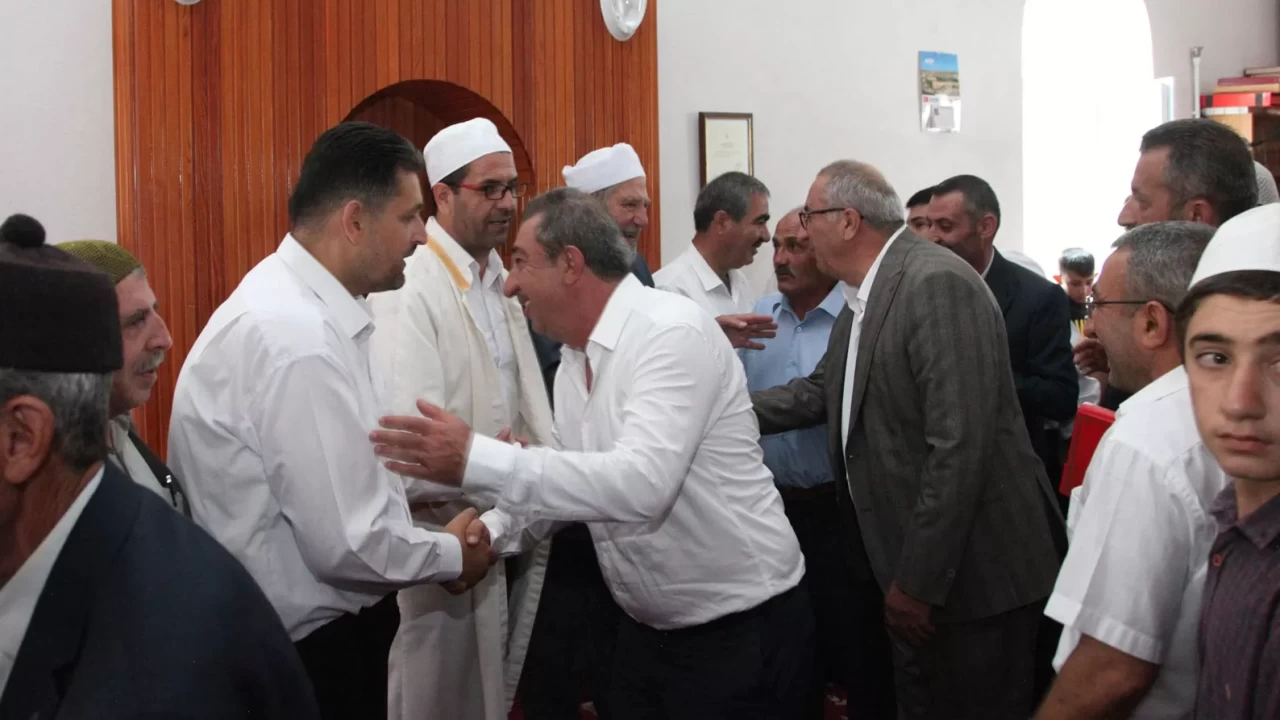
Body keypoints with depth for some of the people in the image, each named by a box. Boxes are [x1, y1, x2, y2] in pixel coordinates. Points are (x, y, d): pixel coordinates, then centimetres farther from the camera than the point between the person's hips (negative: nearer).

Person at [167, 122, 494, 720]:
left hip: (321, 627, 9)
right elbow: (349, 545, -26)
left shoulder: (306, 308, 3)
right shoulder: (297, 339, -27)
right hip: (307, 649, -9)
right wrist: (452, 554, -9)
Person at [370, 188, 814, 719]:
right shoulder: (573, 360, 6)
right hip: (648, 629, 8)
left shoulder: (673, 332, -21)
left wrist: (476, 458, -36)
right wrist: (491, 531, -6)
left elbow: (643, 484, -33)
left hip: (740, 630, -8)